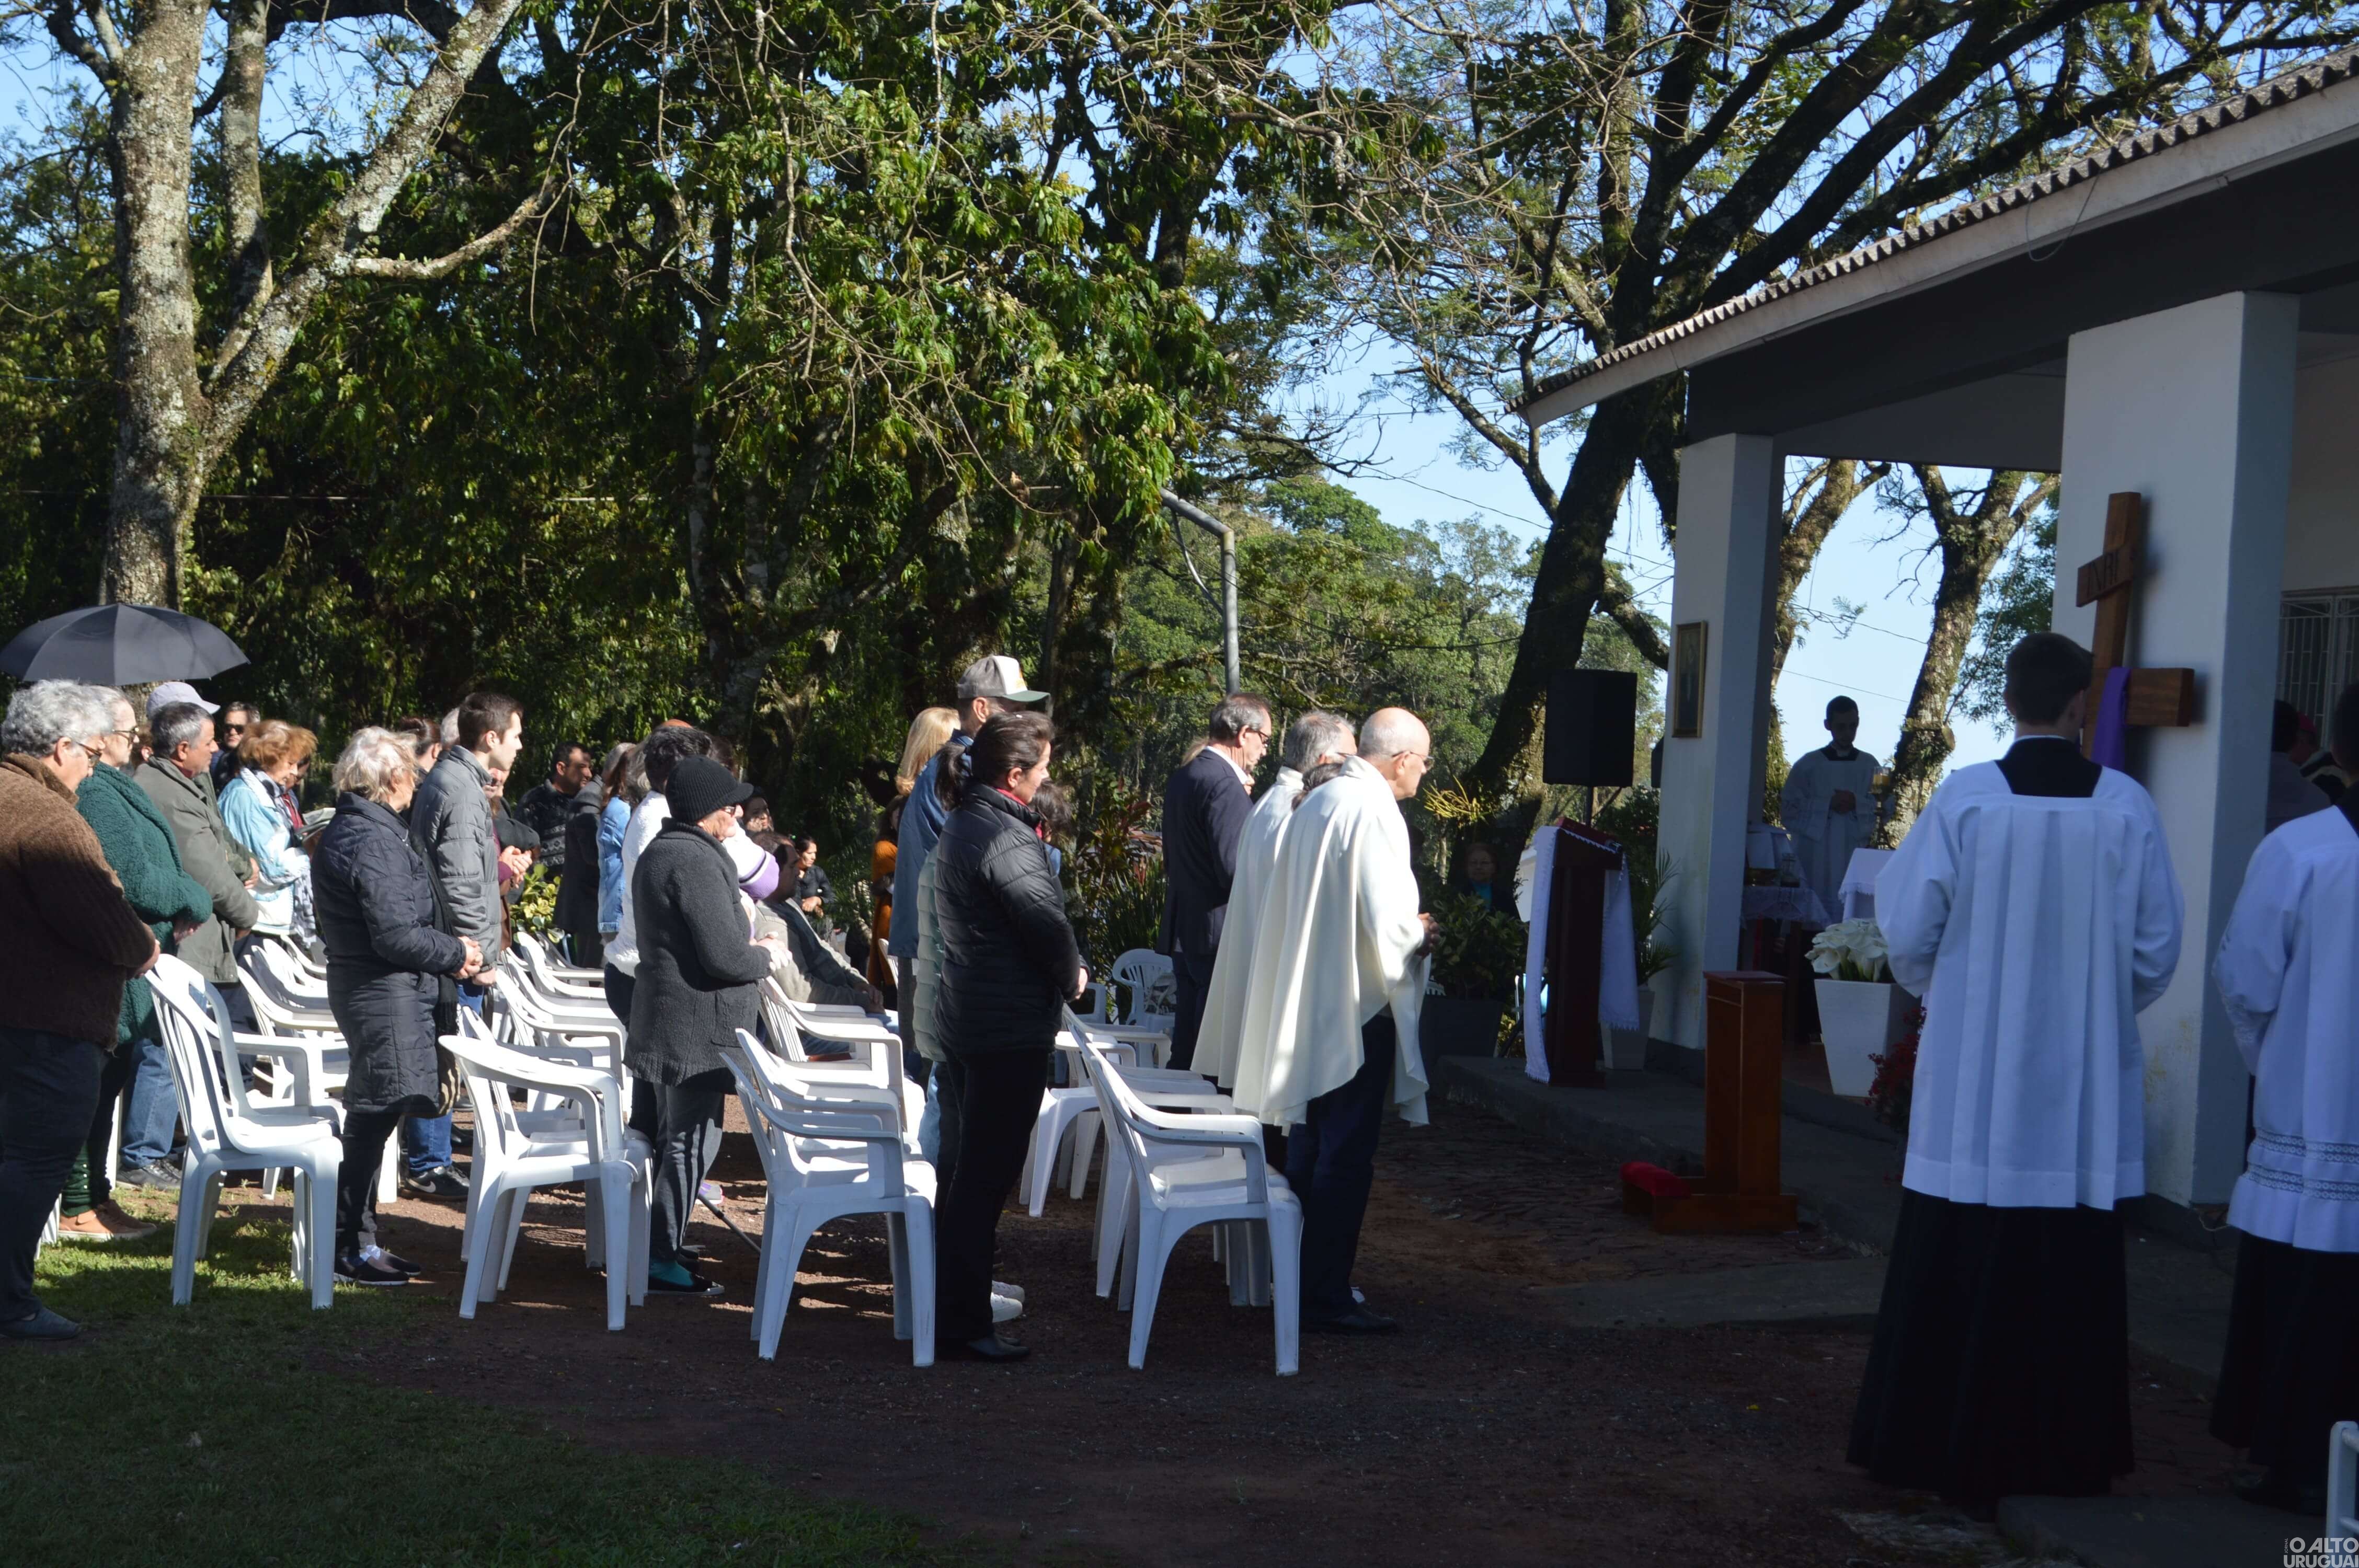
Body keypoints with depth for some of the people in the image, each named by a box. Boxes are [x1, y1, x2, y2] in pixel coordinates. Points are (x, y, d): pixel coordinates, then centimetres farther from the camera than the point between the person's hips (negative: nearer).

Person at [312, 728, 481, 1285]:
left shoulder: (348, 830, 14)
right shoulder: (375, 841, -19)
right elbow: (396, 936, -23)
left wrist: (448, 949, 9)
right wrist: (457, 952, -8)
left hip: (366, 987, 11)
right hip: (386, 995, -11)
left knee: (370, 1120, 16)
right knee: (373, 1118, -5)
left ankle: (358, 1239, 24)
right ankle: (350, 1247, 1)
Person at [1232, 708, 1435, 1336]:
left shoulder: (1317, 802, 9)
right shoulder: (1374, 813, -18)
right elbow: (1387, 925, -22)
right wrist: (1420, 936, -1)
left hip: (1306, 1006, 9)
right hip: (1357, 1009, -9)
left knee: (1309, 1150, 16)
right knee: (1346, 1159, -2)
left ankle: (1299, 1279, 24)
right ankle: (1326, 1297, 2)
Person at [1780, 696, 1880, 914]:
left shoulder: (1870, 766, 9)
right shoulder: (1808, 764, 4)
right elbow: (1788, 811, 1)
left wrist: (1857, 804, -10)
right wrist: (1827, 805, -9)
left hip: (1854, 858, 1)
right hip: (1814, 861, -1)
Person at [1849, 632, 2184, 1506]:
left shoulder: (1963, 798, -10)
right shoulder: (2126, 807, -6)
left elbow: (1909, 931, -5)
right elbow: (2158, 948, -1)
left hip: (1973, 1082, -1)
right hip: (2084, 1089, 1)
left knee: (1955, 1269, 8)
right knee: (2072, 1274, 11)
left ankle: (1936, 1445, 16)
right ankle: (2067, 1452, 19)